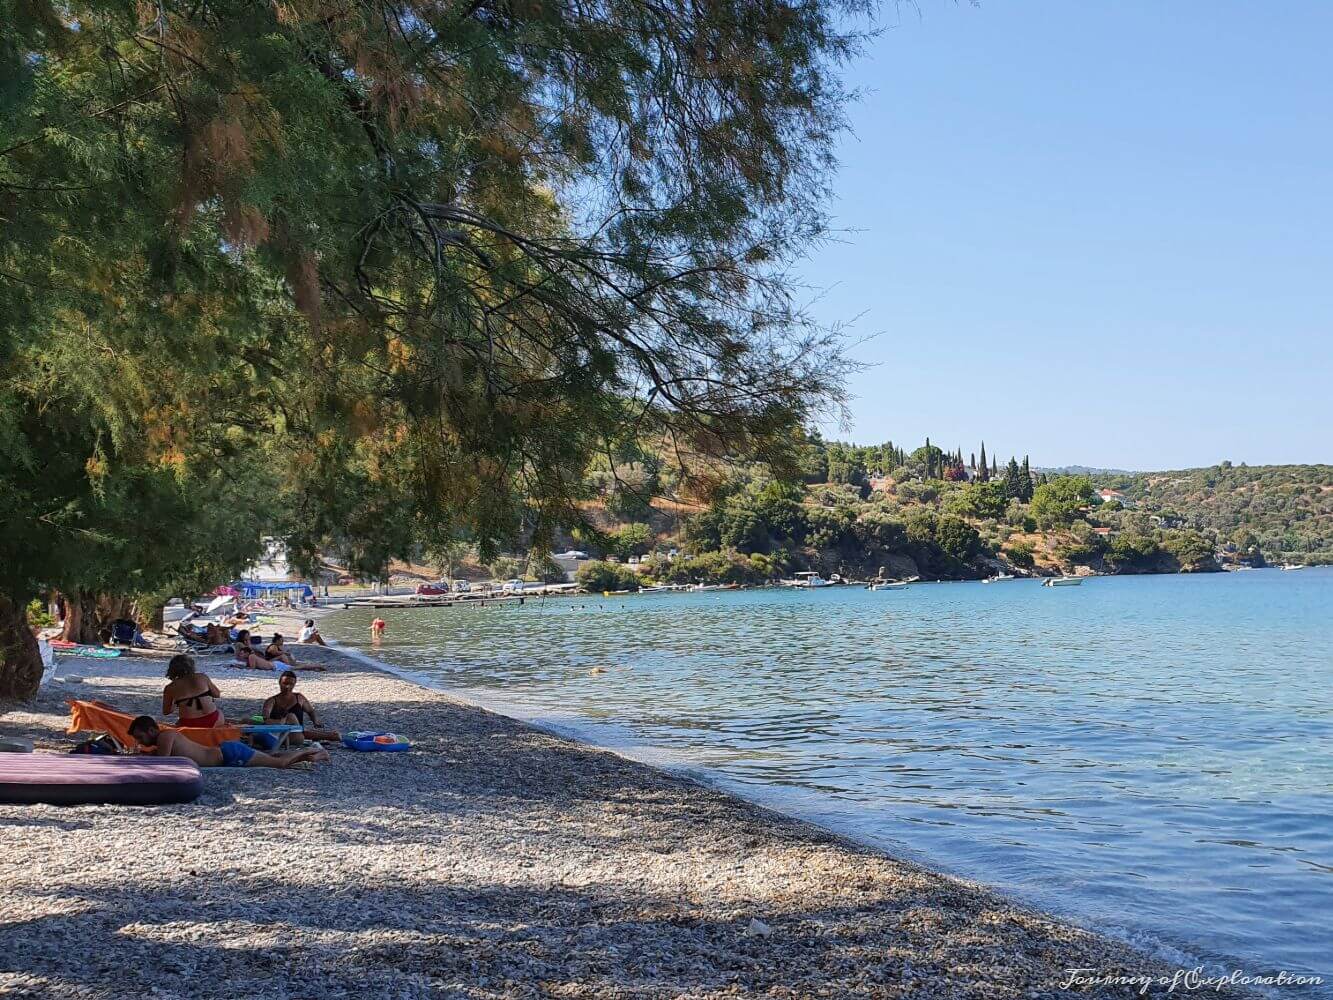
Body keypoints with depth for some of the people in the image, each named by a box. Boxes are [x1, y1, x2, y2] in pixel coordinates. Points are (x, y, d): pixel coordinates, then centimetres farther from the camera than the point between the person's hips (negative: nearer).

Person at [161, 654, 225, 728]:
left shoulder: (169, 688, 3)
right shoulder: (203, 677, 3)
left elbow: (166, 712, 13)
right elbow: (218, 694, 15)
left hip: (189, 725, 0)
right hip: (211, 721, 0)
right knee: (219, 711, 34)